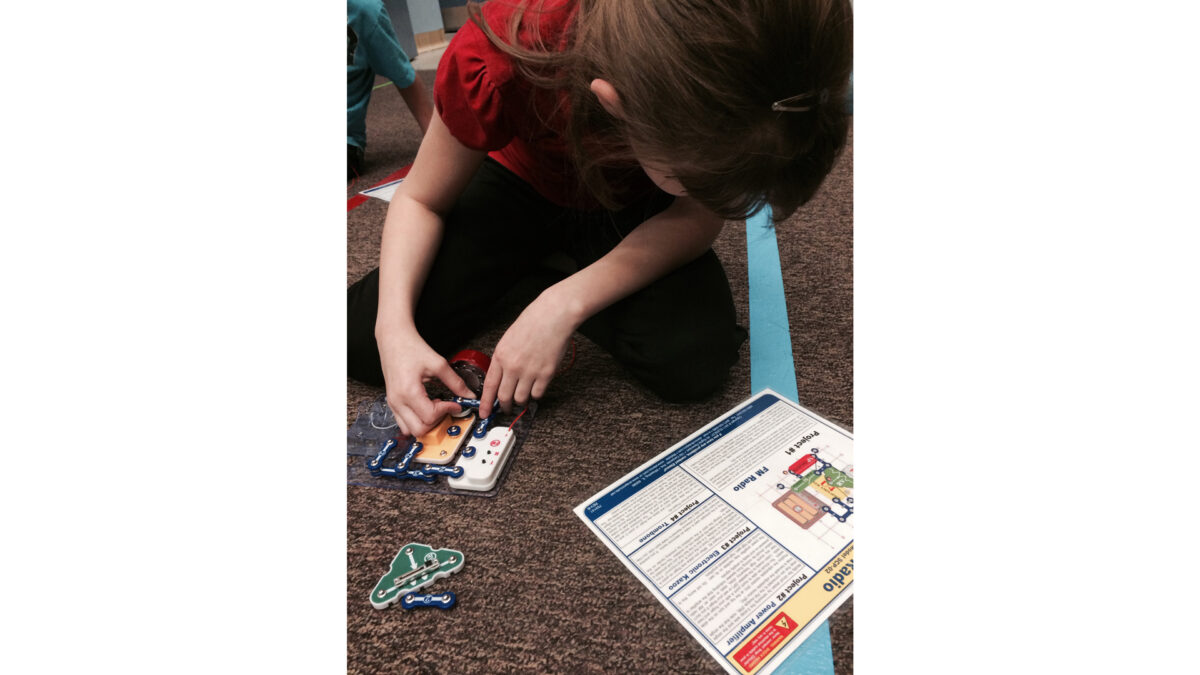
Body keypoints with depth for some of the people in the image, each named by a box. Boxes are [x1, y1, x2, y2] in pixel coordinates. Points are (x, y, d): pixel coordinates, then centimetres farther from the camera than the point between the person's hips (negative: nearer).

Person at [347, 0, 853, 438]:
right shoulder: (494, 63, -34)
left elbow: (698, 217, -22)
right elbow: (420, 200, -17)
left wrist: (564, 305, -34)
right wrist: (395, 328, -31)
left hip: (635, 208, 1)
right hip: (521, 187, 0)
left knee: (694, 358, -28)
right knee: (360, 340, -14)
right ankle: (533, 267, 9)